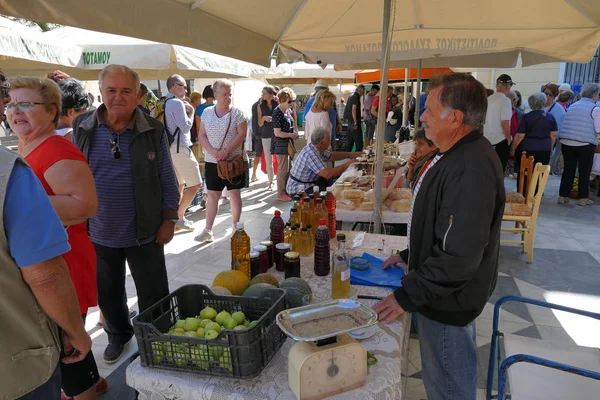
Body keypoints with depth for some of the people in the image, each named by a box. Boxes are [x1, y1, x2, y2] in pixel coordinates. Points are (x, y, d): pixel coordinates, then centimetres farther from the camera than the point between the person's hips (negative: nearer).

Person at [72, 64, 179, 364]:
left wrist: (169, 219, -5)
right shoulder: (82, 128, -3)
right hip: (99, 232, 2)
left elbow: (167, 179, -2)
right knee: (108, 293, 20)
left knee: (153, 293, 11)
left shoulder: (153, 130, -7)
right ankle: (118, 335, 46)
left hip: (144, 232, -2)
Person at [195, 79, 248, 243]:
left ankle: (236, 228, 18)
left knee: (234, 193, 5)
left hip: (234, 160, -3)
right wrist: (212, 151, -13)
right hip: (212, 161, 3)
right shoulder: (207, 113, 7)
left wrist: (226, 151, -20)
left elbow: (241, 134, -10)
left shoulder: (237, 113, -3)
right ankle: (208, 231, 10)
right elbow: (202, 135, 4)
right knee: (212, 195, 5)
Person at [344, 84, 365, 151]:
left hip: (350, 122, 10)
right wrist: (356, 122, -19)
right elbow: (353, 110, -20)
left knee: (350, 142, 13)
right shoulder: (356, 97, -12)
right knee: (359, 143, -8)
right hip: (354, 123, -10)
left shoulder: (351, 97, 16)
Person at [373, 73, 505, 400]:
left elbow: (459, 256, -31)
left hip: (449, 303, -9)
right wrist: (410, 255, 11)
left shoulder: (471, 168, -30)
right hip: (444, 294, 9)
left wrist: (407, 296, -22)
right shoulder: (460, 154, 4)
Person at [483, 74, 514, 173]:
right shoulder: (505, 100, -15)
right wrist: (509, 138, -6)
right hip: (501, 140, -6)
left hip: (487, 139, 6)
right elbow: (505, 123, -19)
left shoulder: (488, 99, 5)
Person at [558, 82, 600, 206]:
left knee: (568, 170, 10)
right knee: (584, 172, 8)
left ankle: (562, 196, 11)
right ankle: (583, 198, 15)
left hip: (567, 142, 4)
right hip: (585, 144, -4)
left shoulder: (572, 106, 9)